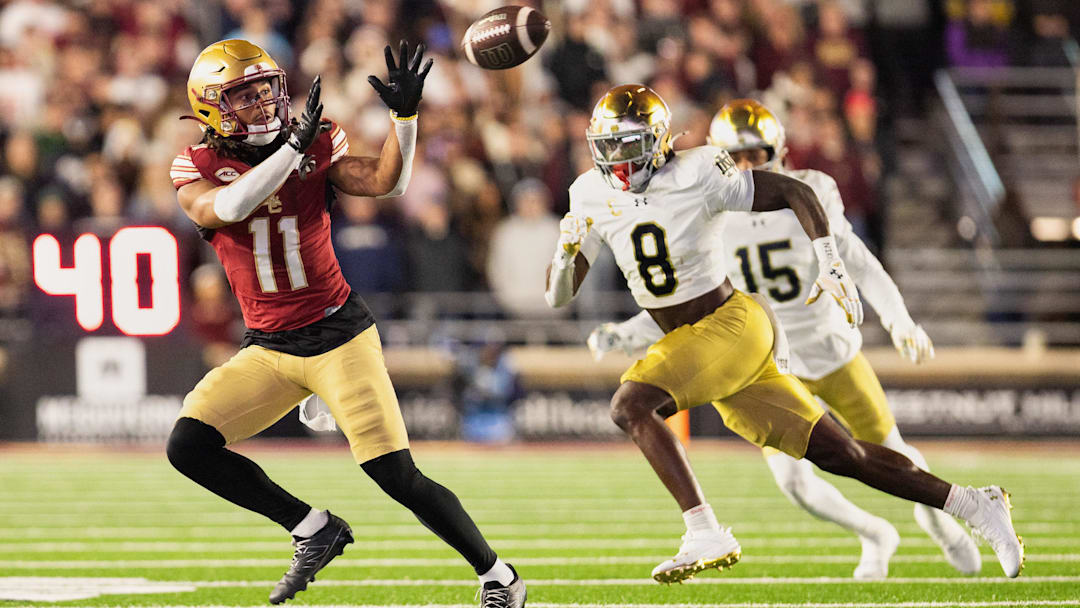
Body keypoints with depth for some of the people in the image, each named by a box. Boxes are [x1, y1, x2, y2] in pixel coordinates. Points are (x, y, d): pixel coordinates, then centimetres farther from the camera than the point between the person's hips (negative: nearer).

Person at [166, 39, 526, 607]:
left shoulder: (318, 146, -2)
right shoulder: (197, 168, -4)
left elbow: (386, 182, -15)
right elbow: (226, 209, -26)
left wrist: (404, 115, -28)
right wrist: (292, 150, -32)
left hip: (338, 336, -2)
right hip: (268, 348, 2)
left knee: (398, 477, -9)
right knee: (188, 446, -14)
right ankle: (313, 529, 2)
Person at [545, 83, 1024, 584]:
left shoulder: (694, 174, -14)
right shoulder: (592, 197, 3)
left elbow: (794, 192, -8)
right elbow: (558, 296, 5)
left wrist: (832, 266, -18)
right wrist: (566, 249, -16)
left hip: (732, 324, -6)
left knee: (631, 405, -26)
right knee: (840, 455, 6)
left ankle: (705, 535, -26)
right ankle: (974, 507, 15)